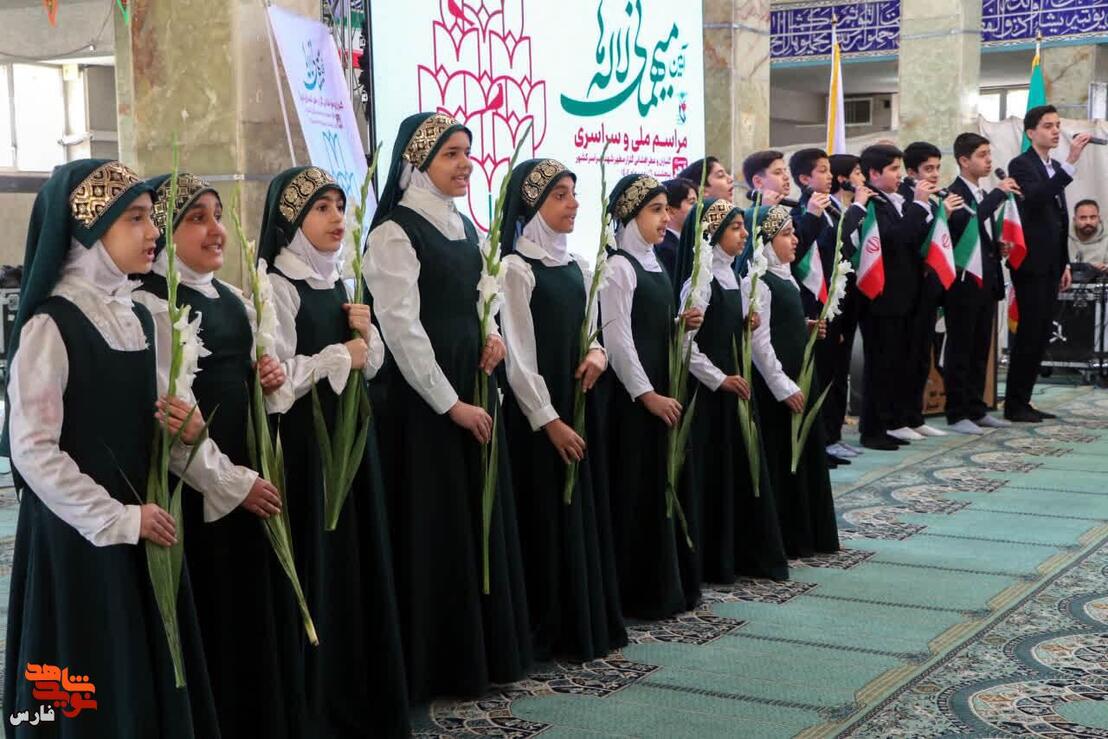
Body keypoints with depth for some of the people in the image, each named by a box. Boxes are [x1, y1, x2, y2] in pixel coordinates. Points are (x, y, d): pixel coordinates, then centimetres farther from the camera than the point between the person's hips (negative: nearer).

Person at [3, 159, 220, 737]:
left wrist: (181, 431, -3)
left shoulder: (138, 318, 9)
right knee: (93, 688, 3)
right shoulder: (49, 325, -15)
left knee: (156, 675, 12)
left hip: (145, 527, 7)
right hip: (79, 535, -7)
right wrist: (118, 519, -17)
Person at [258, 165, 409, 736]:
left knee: (361, 555, 10)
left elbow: (372, 363, 15)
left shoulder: (339, 282, 13)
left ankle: (368, 692, 21)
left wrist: (367, 334, -5)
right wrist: (341, 355, -10)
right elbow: (280, 376, -20)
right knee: (319, 563, -2)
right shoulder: (277, 286, -11)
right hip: (305, 439, -7)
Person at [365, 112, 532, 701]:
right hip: (424, 399, -8)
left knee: (484, 517, 12)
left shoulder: (463, 225, 12)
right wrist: (449, 403, -16)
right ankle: (439, 664, 11)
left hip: (473, 385, 8)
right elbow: (402, 328, -16)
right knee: (437, 526, -1)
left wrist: (492, 334, 1)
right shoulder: (395, 233, -12)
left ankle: (489, 650, 25)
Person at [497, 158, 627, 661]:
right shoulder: (516, 268, -10)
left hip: (580, 403, 7)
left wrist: (598, 354, -5)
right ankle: (550, 632, 9)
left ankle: (591, 623, 21)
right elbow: (518, 355, -13)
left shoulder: (578, 266, 12)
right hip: (537, 414, -7)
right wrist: (548, 420, -15)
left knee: (586, 513, 11)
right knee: (548, 518, -1)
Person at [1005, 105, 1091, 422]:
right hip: (1031, 262, -8)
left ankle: (1024, 401, 13)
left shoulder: (1054, 167, 17)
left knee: (1041, 334, 8)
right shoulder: (1021, 164, -9)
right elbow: (1037, 197, -29)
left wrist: (1064, 263, 18)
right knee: (1029, 333, -7)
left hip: (1051, 263, 8)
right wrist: (1071, 161, -36)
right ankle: (1013, 404, -1)